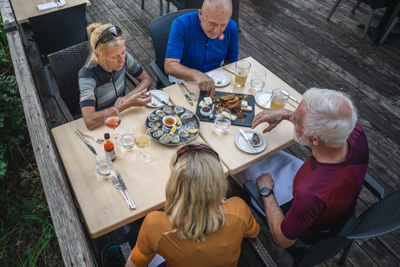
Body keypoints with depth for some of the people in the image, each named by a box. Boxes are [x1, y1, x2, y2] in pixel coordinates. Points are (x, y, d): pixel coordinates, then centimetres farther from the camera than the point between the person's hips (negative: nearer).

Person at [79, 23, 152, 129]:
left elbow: (146, 80, -1)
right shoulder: (87, 75, -29)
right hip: (100, 125, -4)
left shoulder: (124, 57, -15)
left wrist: (128, 97, -20)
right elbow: (89, 122, -39)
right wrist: (128, 104, -38)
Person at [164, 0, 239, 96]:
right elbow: (169, 66, -31)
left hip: (214, 77, 3)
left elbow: (231, 63, 2)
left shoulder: (231, 27, -10)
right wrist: (197, 75, -49)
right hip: (184, 77, -2)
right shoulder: (181, 24, -23)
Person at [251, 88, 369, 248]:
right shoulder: (356, 132, -31)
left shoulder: (311, 192, -50)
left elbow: (283, 241, -28)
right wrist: (283, 113, -10)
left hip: (311, 234, -5)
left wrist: (266, 192, -18)